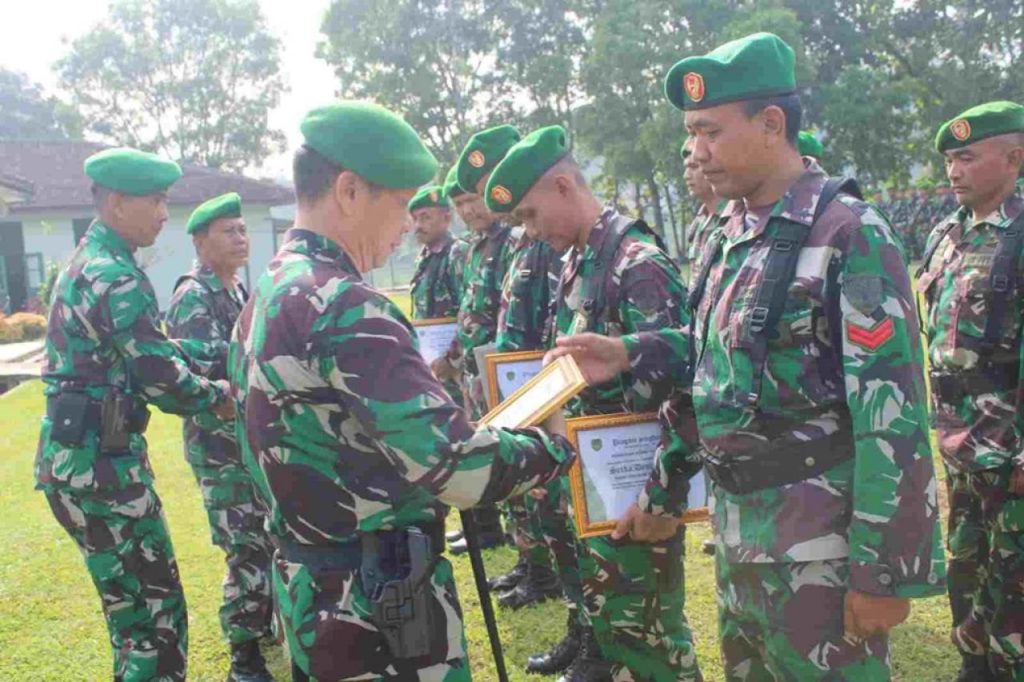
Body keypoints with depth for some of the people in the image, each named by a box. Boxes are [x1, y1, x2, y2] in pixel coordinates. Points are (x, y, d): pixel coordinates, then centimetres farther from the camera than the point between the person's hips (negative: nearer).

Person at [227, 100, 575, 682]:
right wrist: (554, 445, -10)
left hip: (309, 587, 9)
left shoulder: (266, 299, 7)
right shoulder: (344, 308, -24)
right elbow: (456, 467, -27)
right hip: (379, 609, -9)